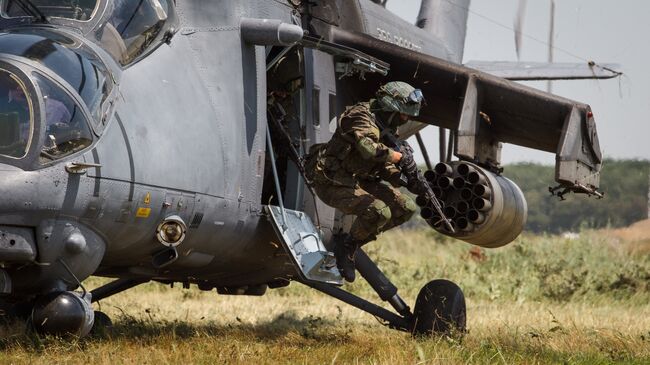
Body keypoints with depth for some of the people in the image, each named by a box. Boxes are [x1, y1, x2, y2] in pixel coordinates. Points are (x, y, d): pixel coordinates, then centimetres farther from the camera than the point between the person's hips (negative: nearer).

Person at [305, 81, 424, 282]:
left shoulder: (388, 128, 10)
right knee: (379, 211, -28)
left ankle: (353, 242, 9)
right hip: (332, 183, -10)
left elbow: (383, 165, 13)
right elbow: (369, 150, -37)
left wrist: (398, 177, -8)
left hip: (359, 181, 10)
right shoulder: (360, 117, -19)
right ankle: (346, 245, -2)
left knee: (406, 208, 2)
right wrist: (397, 155, -24)